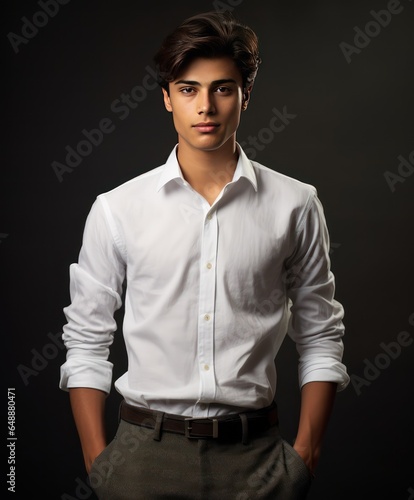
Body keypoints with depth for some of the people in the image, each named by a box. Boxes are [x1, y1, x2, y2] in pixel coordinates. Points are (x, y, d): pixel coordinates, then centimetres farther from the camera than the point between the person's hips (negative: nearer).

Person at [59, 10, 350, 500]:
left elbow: (321, 339, 4)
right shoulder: (116, 209, -2)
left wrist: (305, 454, -1)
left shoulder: (295, 205, -1)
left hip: (256, 454, 1)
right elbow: (86, 342, 2)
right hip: (147, 449, 0)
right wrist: (97, 460, -3)